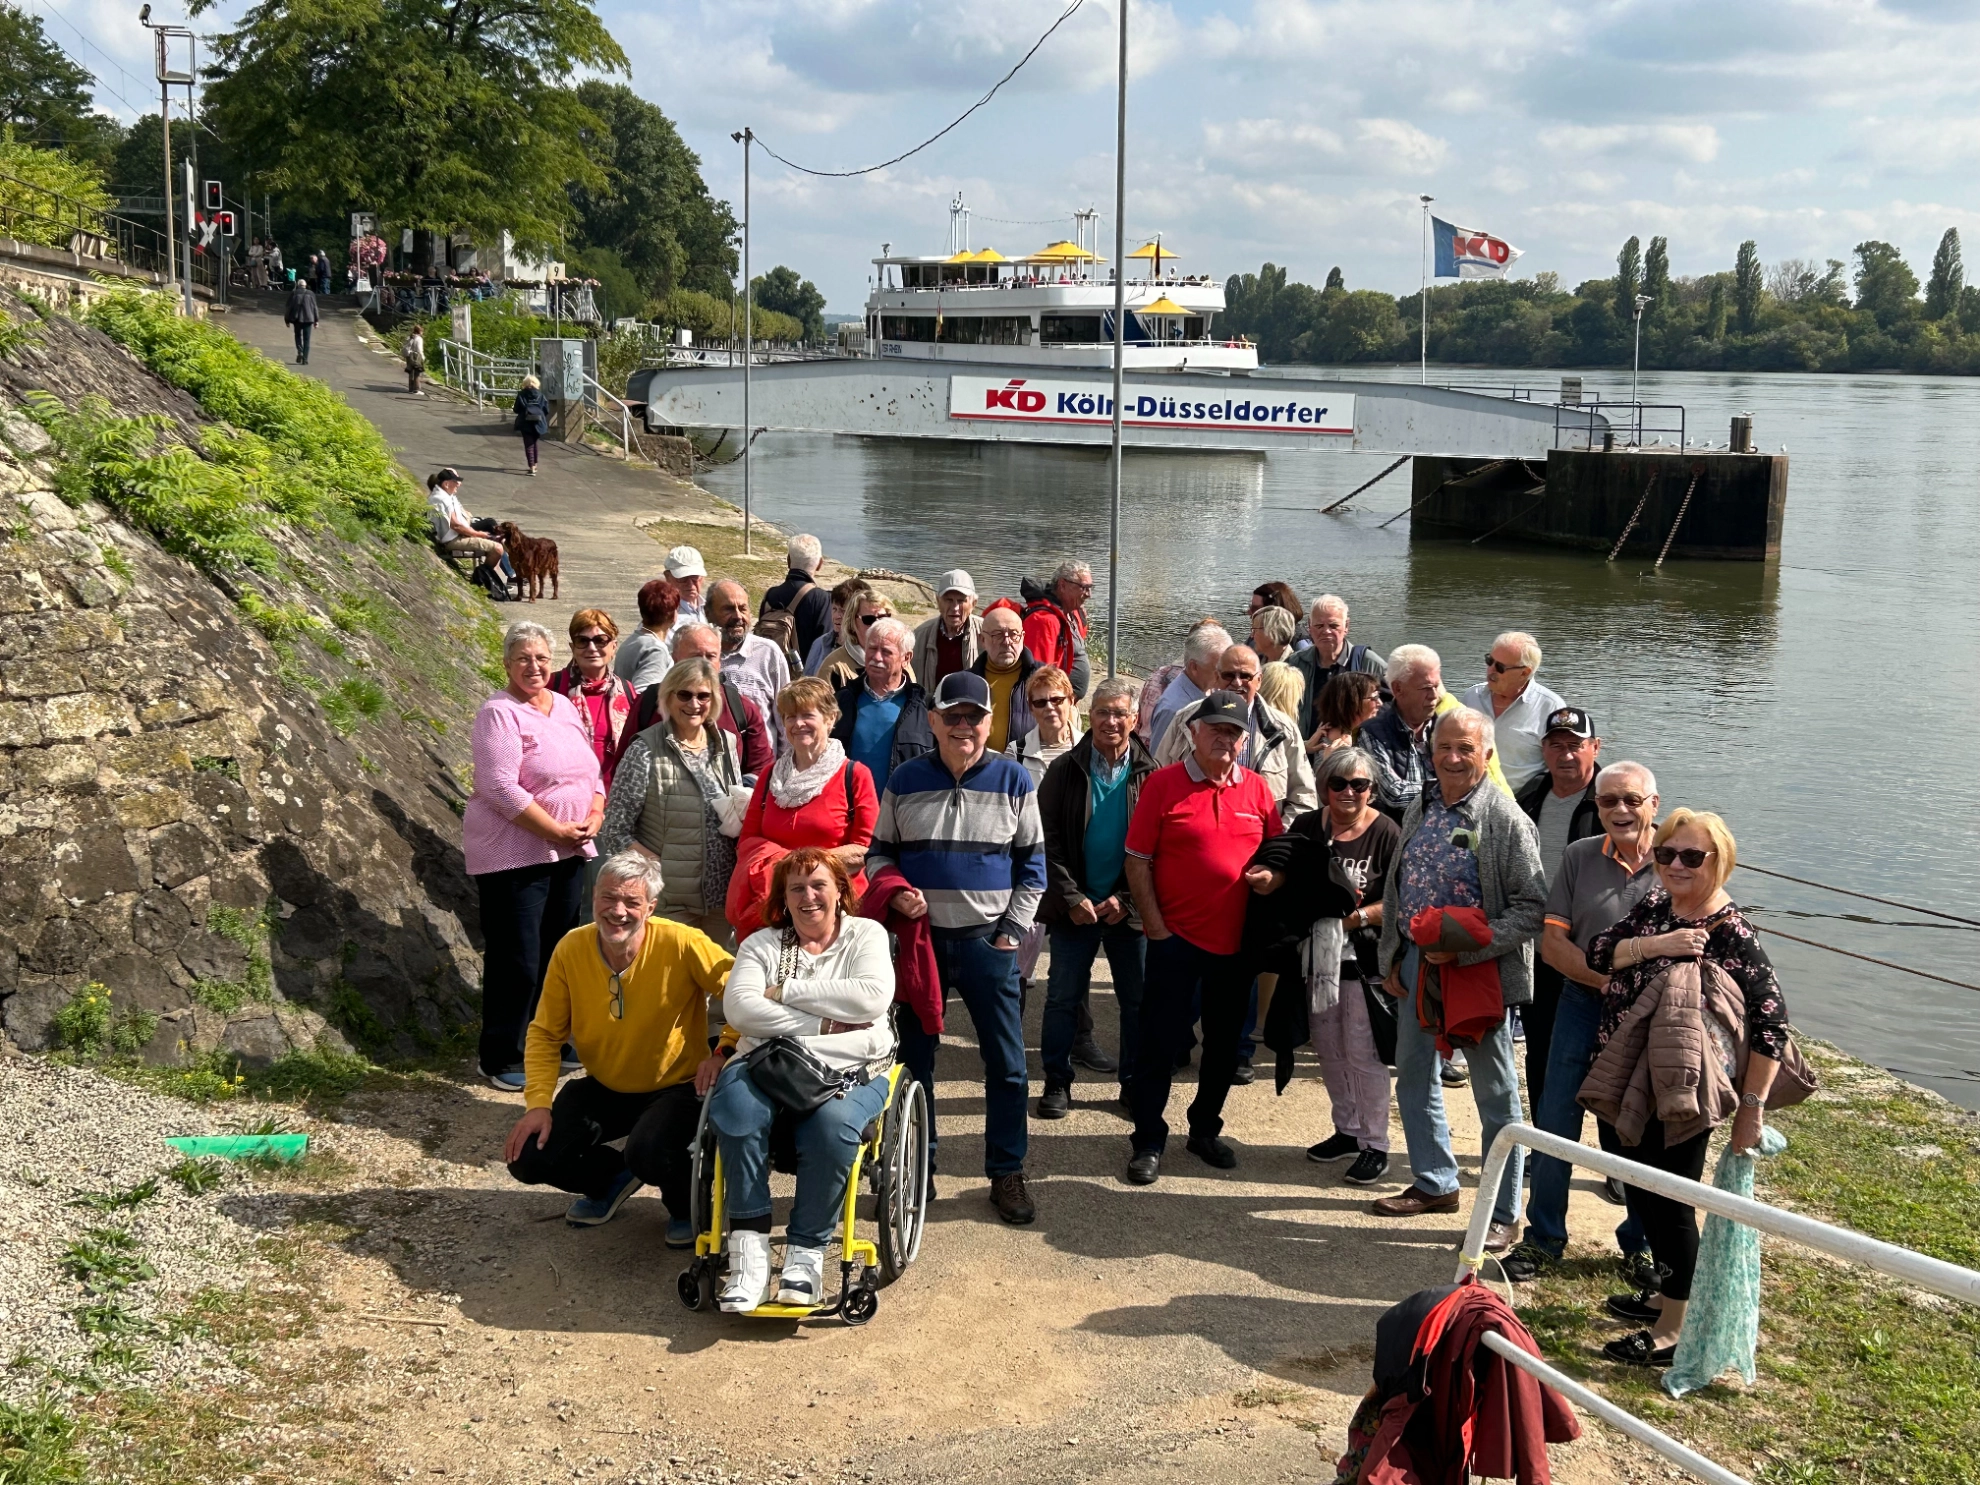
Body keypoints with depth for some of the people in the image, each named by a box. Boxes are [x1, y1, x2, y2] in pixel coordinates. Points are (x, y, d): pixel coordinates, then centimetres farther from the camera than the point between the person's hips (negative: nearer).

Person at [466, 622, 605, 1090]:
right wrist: (558, 831, -20)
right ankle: (502, 1058, 11)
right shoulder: (500, 713, -13)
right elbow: (501, 789, -21)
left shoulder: (565, 707, 11)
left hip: (568, 854, 8)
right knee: (516, 960, -2)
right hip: (512, 854, -7)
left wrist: (594, 816, -4)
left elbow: (591, 771, 16)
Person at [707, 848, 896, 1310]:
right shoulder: (762, 944, 17)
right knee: (734, 1109, -33)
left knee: (832, 1125, -36)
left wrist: (786, 990, -5)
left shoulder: (866, 934, 14)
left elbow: (873, 997, -7)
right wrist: (822, 1024, -9)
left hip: (849, 1070, -1)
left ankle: (807, 1251, -23)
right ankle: (749, 1247, -30)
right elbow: (738, 1008, -2)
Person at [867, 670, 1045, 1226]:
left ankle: (1007, 1173, 14)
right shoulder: (905, 780, 2)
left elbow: (1032, 863, 5)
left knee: (1006, 1062, 1)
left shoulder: (1014, 780, 0)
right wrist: (894, 891, -10)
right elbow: (877, 852, 11)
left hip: (988, 941, -1)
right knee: (915, 1058, 10)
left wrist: (1013, 930, -2)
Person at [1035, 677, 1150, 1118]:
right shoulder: (1065, 769, 0)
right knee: (1063, 995, 5)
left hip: (1129, 908, 0)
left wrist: (1125, 898, -10)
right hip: (1074, 905, 0)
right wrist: (1072, 897, -12)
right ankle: (1057, 1083, 15)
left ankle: (1135, 1083, 19)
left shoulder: (1149, 775, 0)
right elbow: (1049, 841, -3)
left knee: (1137, 999, 6)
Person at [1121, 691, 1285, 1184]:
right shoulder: (1163, 784, -6)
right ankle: (1148, 1141, 13)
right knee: (1160, 1041, 1)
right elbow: (1138, 860, -5)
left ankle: (1205, 1129, 32)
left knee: (1224, 1042, 15)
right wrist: (1154, 926, -9)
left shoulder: (1257, 789, 5)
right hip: (1176, 936, -4)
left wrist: (1271, 875, -8)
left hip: (1236, 940, 4)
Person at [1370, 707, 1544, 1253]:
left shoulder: (1505, 819, -14)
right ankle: (1434, 1183, 36)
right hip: (1417, 964, 7)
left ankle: (1502, 1213, 15)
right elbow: (1395, 888, 15)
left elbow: (1532, 906, -16)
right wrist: (1393, 957, 11)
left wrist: (1467, 949, -22)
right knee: (1413, 1079, 17)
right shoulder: (1419, 810, 7)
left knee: (1495, 1094, 4)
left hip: (1480, 970, -7)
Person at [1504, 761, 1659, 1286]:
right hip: (1582, 1005, 2)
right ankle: (1544, 1237, 20)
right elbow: (1552, 942, -1)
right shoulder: (1579, 857, 0)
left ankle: (1642, 1242, 27)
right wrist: (1604, 978, -14)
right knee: (1555, 1120, 5)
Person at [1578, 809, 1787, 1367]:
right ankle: (1668, 1294, 39)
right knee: (1640, 1193, 19)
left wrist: (1752, 1106, -18)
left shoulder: (1730, 933, -17)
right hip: (1625, 1086, 7)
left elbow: (1771, 1022, -18)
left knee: (1669, 1204, 2)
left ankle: (1672, 1331, 15)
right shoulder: (1654, 906, 4)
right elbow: (1598, 952, -7)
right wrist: (1658, 945, -24)